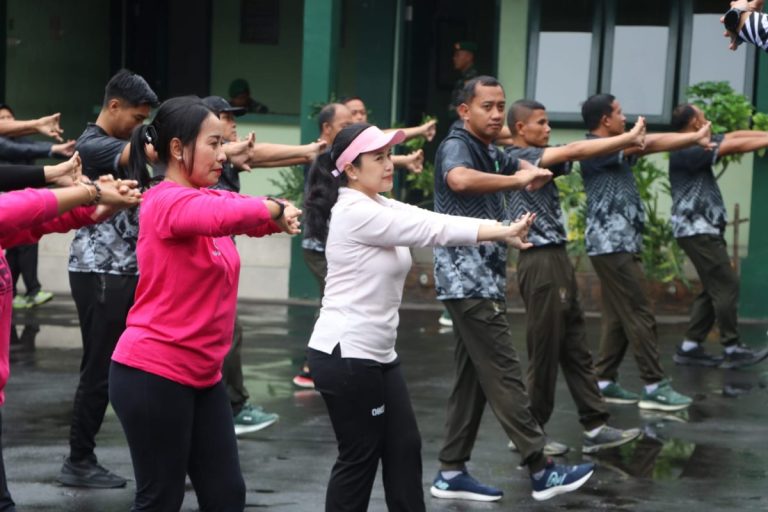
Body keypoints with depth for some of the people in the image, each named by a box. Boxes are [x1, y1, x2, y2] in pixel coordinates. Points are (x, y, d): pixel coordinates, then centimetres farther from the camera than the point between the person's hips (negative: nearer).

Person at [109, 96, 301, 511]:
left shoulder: (207, 197, 13)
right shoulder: (166, 202, -16)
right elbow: (224, 216, -36)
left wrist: (282, 214, -15)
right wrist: (273, 208, -19)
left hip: (201, 377, 9)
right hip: (152, 375, -9)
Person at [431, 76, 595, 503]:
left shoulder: (489, 152, 16)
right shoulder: (457, 146, -14)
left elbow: (530, 168, 27)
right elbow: (459, 179, -37)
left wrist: (534, 172, 2)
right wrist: (519, 181, -30)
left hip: (482, 281, 10)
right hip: (469, 280, -10)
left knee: (474, 378, 10)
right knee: (504, 376, -8)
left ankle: (452, 472, 14)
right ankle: (542, 471, -6)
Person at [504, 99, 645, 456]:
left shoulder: (539, 159, 18)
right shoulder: (517, 157, -11)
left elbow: (576, 155, 9)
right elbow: (574, 151, -19)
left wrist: (629, 142, -4)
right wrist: (629, 138, -16)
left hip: (557, 259, 10)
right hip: (540, 262, -10)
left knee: (575, 349, 10)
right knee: (544, 353, -3)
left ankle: (595, 428, 13)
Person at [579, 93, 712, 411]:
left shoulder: (613, 151, 17)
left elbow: (650, 145, 13)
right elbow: (649, 143, -18)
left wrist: (697, 139, 3)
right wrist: (697, 136, -15)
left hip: (619, 244, 10)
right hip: (613, 245, -10)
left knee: (619, 317, 11)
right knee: (639, 316, -8)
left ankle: (605, 382, 14)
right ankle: (654, 387, -6)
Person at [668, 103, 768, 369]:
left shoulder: (698, 145, 13)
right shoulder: (686, 152, -17)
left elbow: (733, 135, 10)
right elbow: (734, 145, -19)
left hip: (704, 228, 10)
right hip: (696, 230, -10)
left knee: (715, 289, 10)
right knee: (726, 286, -9)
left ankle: (690, 347, 11)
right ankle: (732, 350, -6)